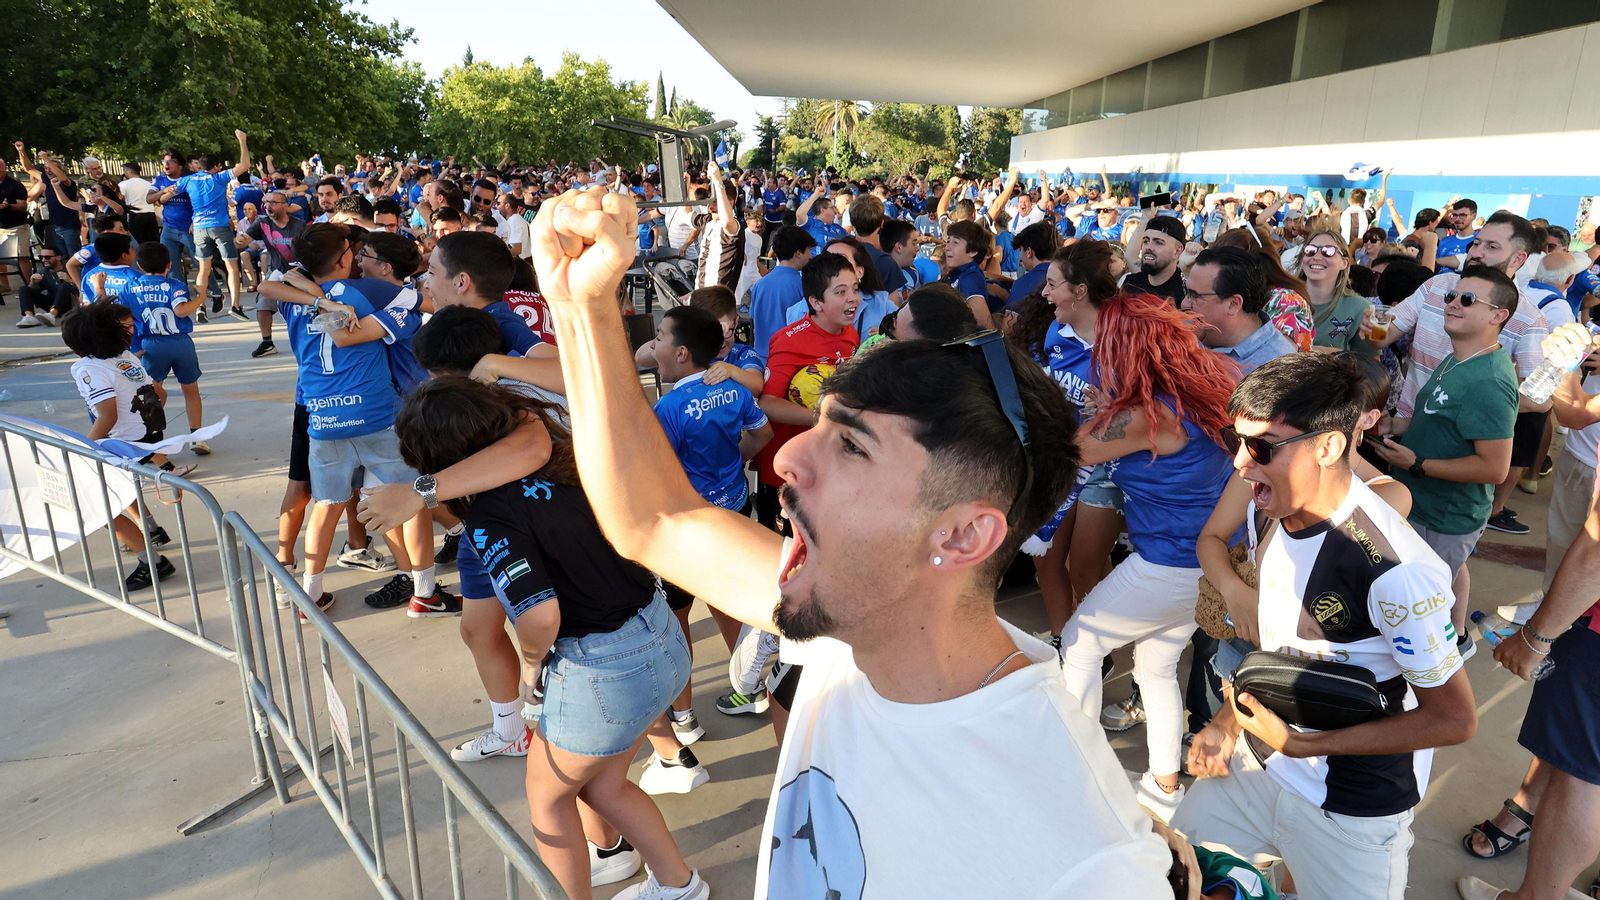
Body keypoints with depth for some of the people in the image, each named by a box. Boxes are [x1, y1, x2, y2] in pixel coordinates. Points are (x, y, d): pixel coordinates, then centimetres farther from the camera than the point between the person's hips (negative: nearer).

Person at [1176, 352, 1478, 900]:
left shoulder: (1396, 572, -29)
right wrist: (1228, 720, 0)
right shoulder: (1265, 511, -7)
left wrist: (1300, 745, -21)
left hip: (1354, 812, -6)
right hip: (1258, 759, 6)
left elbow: (1455, 719, -18)